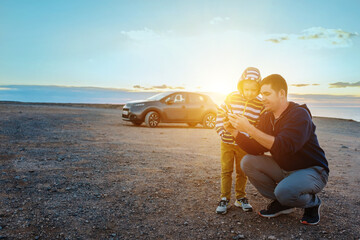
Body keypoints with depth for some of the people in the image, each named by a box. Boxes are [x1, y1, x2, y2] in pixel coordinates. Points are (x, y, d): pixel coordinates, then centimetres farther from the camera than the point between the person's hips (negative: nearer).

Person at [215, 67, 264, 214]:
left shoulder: (260, 105, -5)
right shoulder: (232, 97, -8)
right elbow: (221, 113, -1)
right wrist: (221, 131, -7)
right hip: (227, 142, -1)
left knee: (242, 172, 12)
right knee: (226, 170, 4)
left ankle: (240, 198, 28)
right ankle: (224, 199, 15)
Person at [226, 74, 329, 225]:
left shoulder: (299, 114, -22)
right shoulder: (266, 118, 1)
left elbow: (283, 147, -36)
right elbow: (256, 149, -5)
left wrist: (249, 128, -38)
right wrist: (235, 132, -18)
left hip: (311, 171, -7)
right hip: (283, 169, 7)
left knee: (284, 191, -34)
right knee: (247, 162, -10)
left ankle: (312, 202, 3)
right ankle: (281, 203, 4)